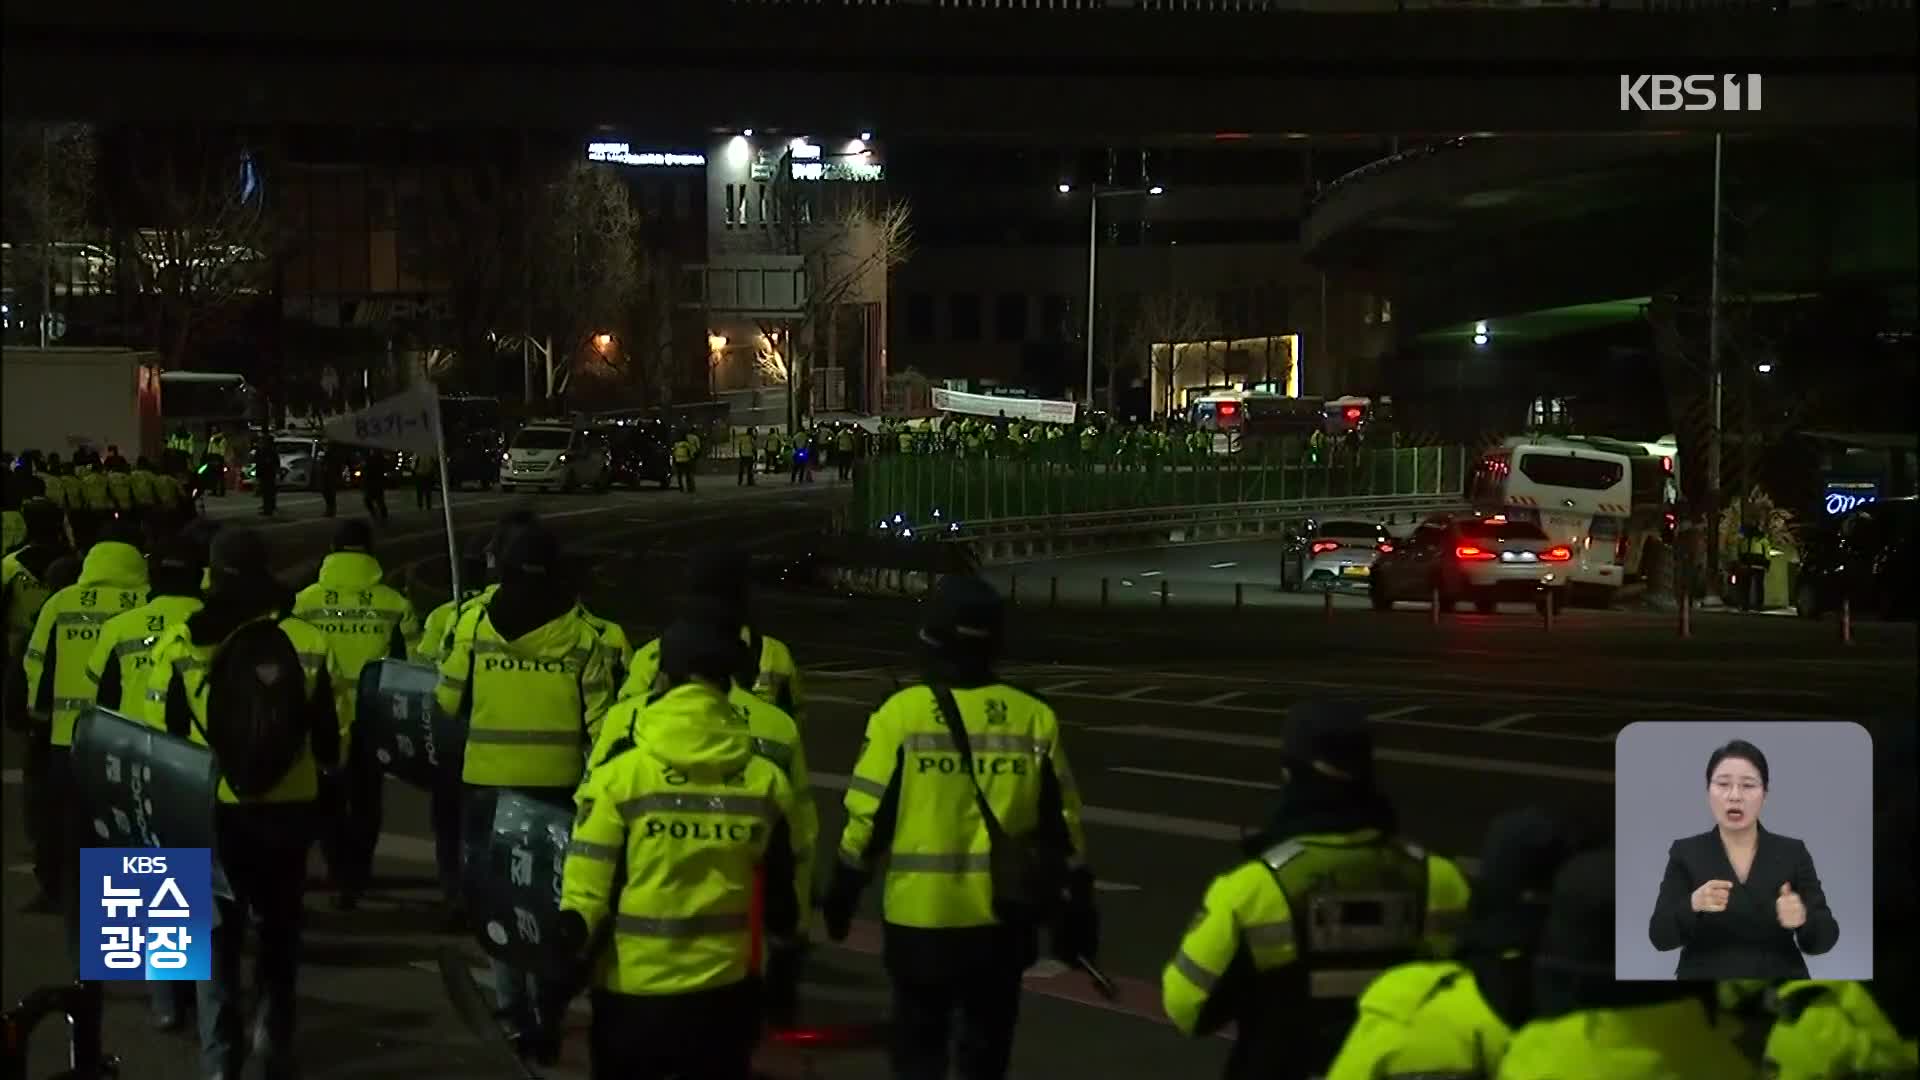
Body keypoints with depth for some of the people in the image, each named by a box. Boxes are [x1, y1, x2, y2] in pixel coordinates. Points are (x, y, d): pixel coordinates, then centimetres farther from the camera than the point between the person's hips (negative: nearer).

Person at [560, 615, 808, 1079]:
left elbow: (586, 888, -12)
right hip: (727, 987, 2)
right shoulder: (766, 779, -3)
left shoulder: (621, 774, -12)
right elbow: (781, 889, 6)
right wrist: (788, 952, 22)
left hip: (633, 987, -2)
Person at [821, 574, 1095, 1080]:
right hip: (1003, 915, 2)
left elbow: (867, 817, -6)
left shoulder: (901, 714, -10)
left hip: (920, 915, -2)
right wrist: (1077, 905, 10)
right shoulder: (1034, 719, -3)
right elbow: (1061, 824, 2)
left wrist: (844, 890, 8)